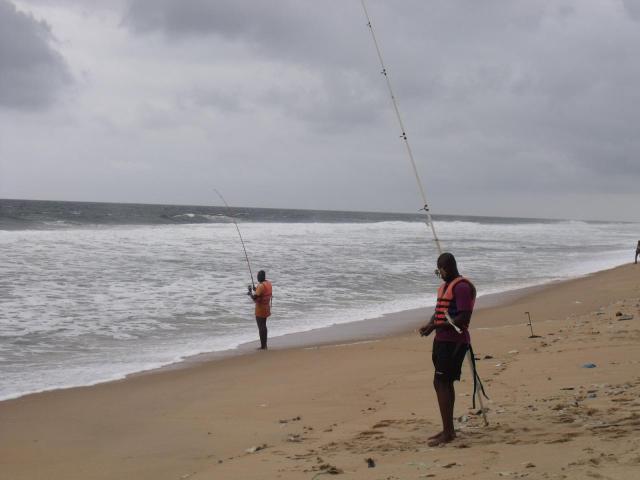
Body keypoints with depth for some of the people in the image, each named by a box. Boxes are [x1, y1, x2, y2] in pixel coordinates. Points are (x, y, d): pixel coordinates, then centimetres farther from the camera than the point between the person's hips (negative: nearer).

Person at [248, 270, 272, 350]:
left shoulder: (261, 286, -23)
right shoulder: (269, 284, 5)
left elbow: (255, 297, -25)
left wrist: (250, 292, -8)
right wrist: (256, 289, 15)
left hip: (260, 309, -9)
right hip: (266, 308, 9)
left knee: (261, 327, -2)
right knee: (264, 326, 17)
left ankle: (263, 346, 1)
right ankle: (265, 345, 23)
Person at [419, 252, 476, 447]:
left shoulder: (462, 287, -13)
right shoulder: (445, 286, 19)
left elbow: (464, 318, -20)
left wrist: (436, 326, -22)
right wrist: (429, 325, 4)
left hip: (454, 341, -10)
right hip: (443, 340, 10)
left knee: (441, 383, -12)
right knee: (445, 383, 13)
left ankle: (447, 433, -9)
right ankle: (448, 429, 22)